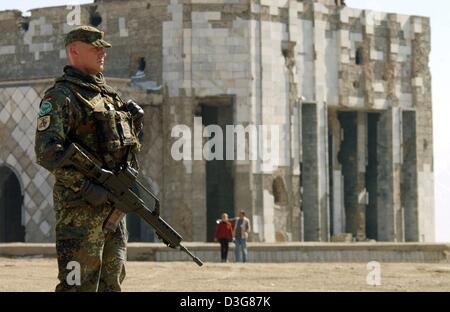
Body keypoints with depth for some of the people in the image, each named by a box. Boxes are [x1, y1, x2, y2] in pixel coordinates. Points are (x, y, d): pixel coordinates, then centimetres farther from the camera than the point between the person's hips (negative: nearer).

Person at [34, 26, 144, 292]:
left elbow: (125, 140, 30)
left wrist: (134, 118, 8)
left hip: (113, 203, 8)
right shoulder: (61, 96, -6)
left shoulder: (108, 95, 20)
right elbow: (47, 152, -17)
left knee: (112, 282, 11)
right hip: (82, 207, -8)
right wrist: (85, 187, -22)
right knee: (79, 282, -10)